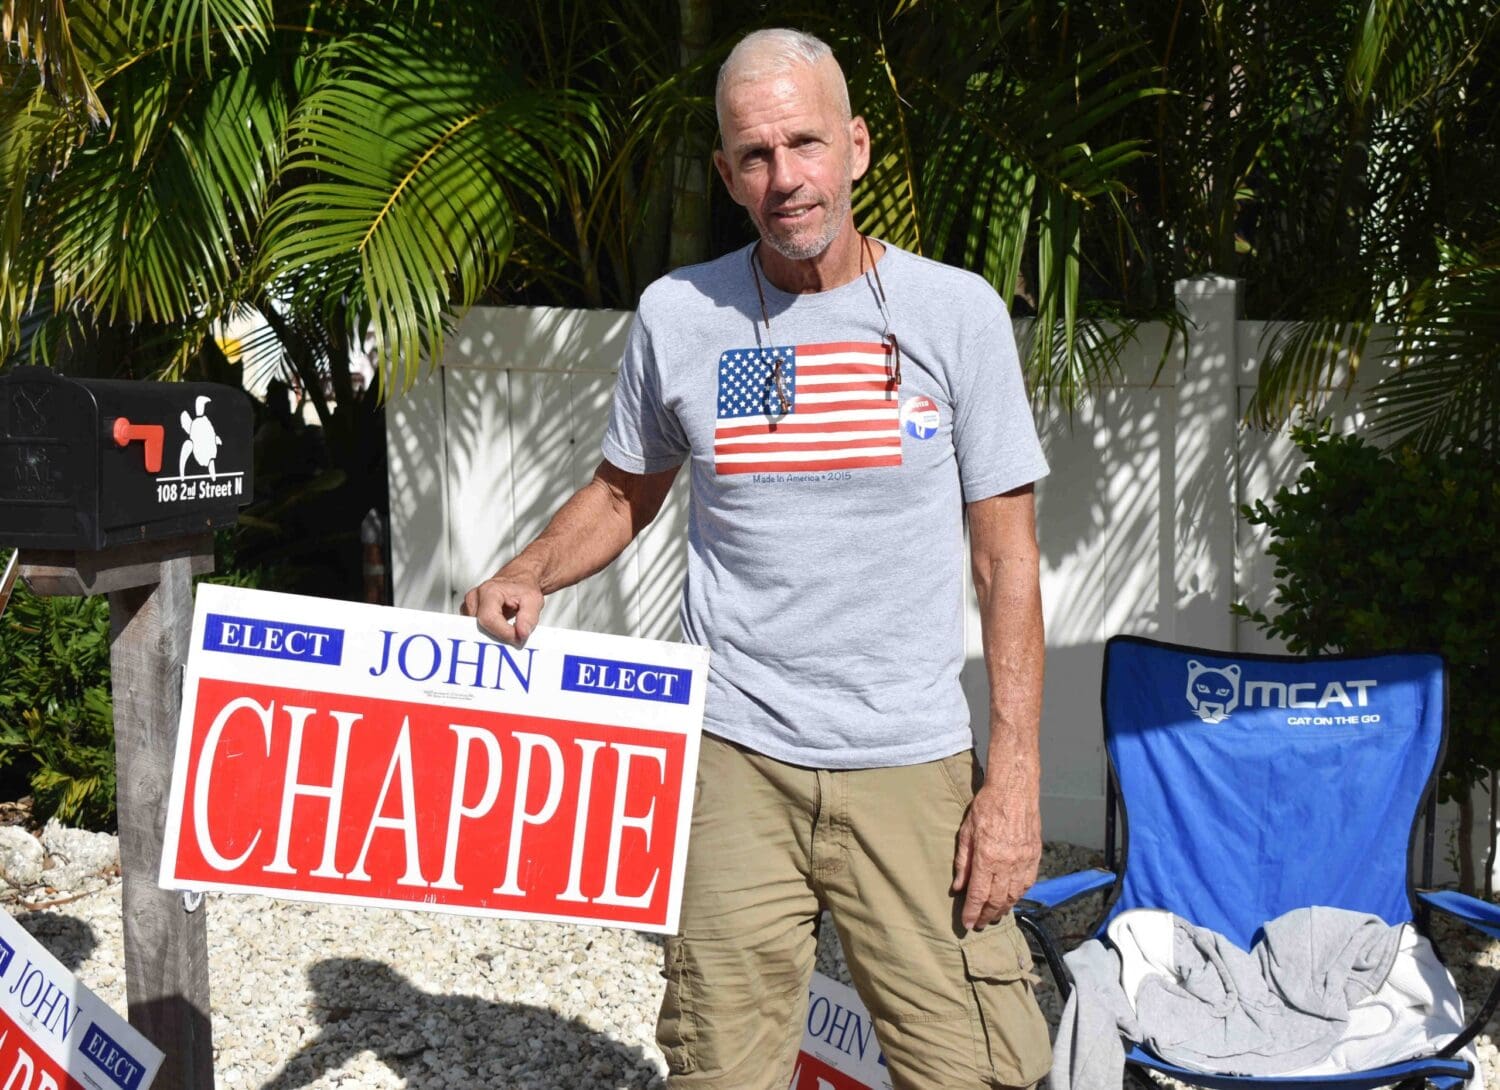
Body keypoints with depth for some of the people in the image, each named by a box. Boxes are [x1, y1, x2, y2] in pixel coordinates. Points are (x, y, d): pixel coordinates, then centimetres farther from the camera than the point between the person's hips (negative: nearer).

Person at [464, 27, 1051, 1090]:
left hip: (913, 764, -1)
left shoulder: (955, 312, -2)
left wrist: (1016, 773, -6)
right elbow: (624, 493, 17)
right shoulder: (679, 314, 3)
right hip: (734, 760, 1)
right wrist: (523, 579, -3)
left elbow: (1006, 555, 0)